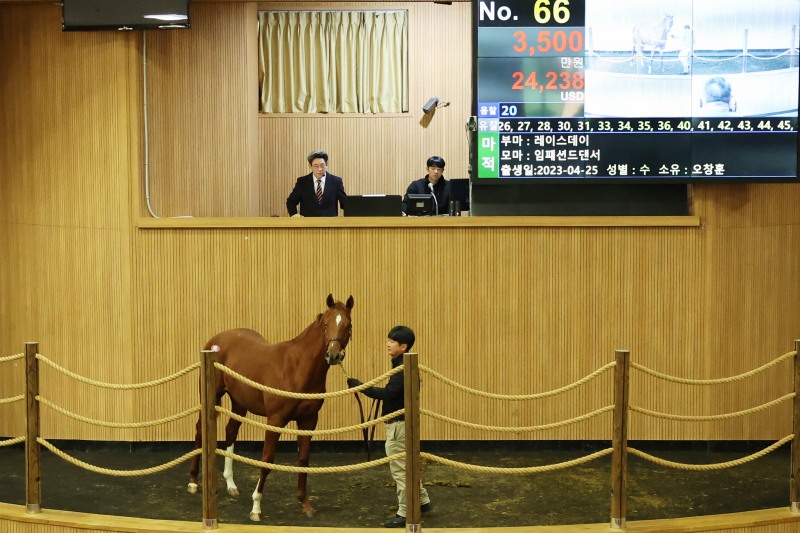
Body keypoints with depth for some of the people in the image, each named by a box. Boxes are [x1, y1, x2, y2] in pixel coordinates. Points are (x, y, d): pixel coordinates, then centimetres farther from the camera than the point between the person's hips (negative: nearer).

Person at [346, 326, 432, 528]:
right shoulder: (403, 365, 11)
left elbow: (387, 392, -30)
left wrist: (359, 386, -27)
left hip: (399, 424, -11)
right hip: (400, 422, 11)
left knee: (400, 469, -2)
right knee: (407, 466, 22)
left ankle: (405, 514, 5)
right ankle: (423, 501, 33)